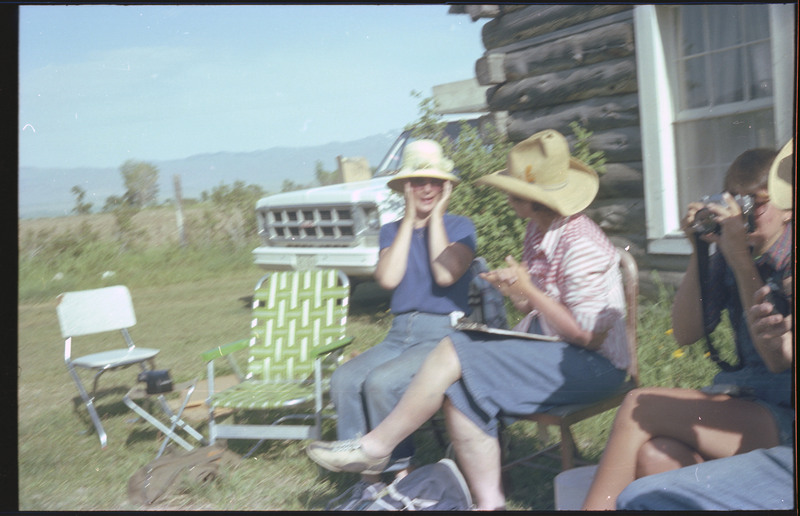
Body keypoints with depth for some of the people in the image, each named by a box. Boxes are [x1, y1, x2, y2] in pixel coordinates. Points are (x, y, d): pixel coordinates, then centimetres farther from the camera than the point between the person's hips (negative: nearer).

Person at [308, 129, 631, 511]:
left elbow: (586, 334, -20)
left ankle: (376, 447, -7)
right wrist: (512, 291, -7)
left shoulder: (580, 245, -18)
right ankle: (489, 502, -8)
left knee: (454, 353, -20)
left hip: (593, 364, -9)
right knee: (459, 388, -14)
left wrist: (527, 290, -19)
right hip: (553, 349, 9)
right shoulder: (538, 231, 10)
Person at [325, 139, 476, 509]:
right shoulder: (392, 231, 16)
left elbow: (445, 275, -15)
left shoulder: (460, 227, 5)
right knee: (344, 379, -23)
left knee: (381, 382, -30)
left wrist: (436, 217, -5)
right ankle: (368, 477, -14)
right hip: (399, 334, 4)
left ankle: (401, 475, -12)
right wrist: (409, 220, 0)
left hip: (443, 335, -4)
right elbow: (388, 279, -5)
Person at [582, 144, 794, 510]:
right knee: (652, 458, -28)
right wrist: (699, 250, -5)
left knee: (639, 408, -22)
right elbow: (685, 334, 4)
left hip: (783, 414, -5)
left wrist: (741, 258, -20)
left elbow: (780, 357, -18)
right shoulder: (728, 253, 8)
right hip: (741, 397, 5)